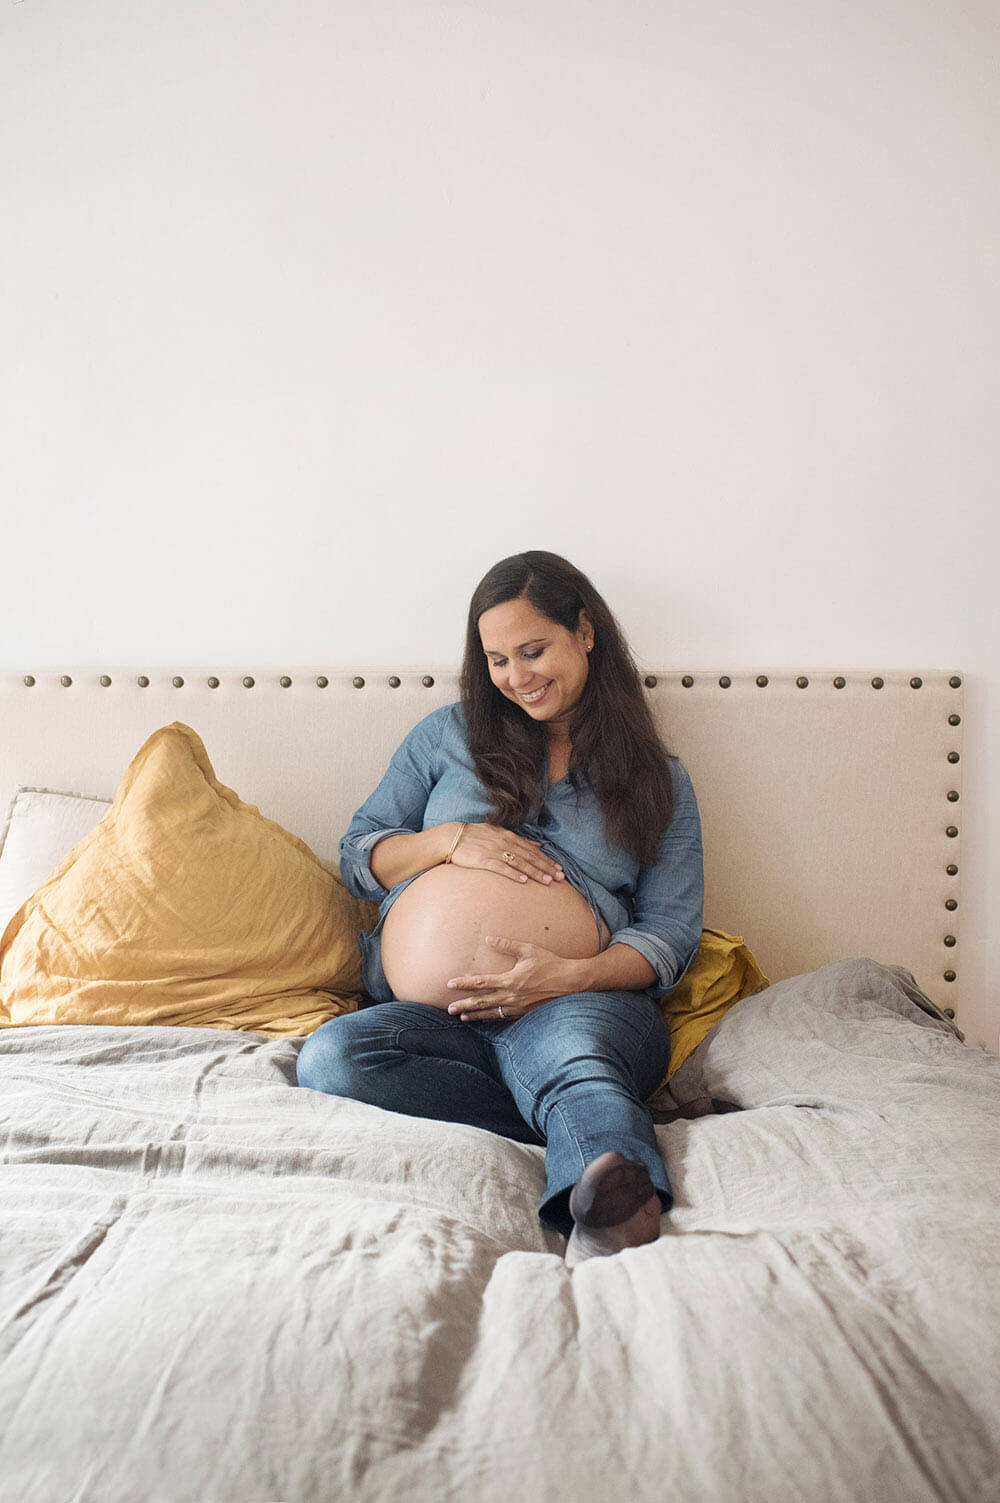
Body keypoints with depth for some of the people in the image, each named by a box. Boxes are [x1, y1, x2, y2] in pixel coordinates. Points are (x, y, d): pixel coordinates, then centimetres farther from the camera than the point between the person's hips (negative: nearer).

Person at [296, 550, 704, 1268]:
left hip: (586, 1001, -2)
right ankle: (597, 1135, -34)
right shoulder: (449, 735, 18)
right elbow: (358, 857, 17)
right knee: (330, 1056, -31)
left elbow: (671, 932, 7)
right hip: (437, 1014, 2)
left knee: (565, 1042, -39)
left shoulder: (659, 778, 15)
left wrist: (568, 976, -13)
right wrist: (453, 839, -4)